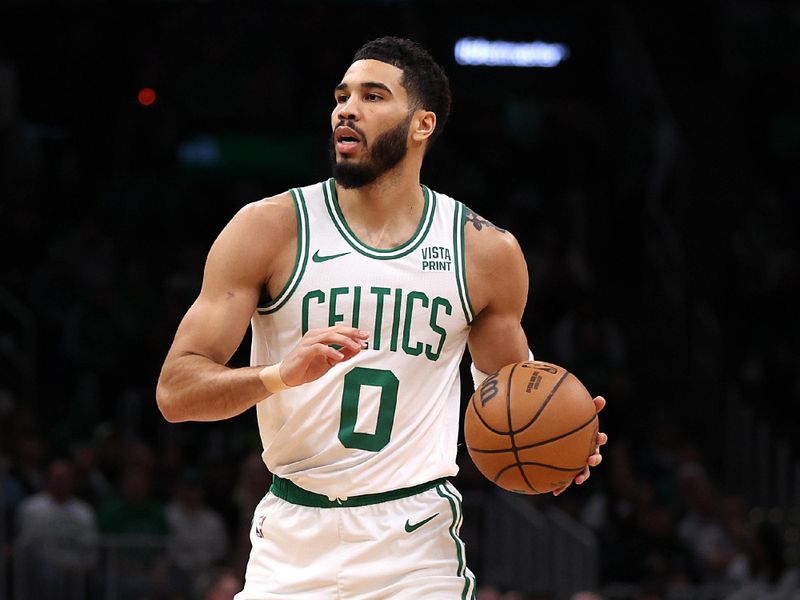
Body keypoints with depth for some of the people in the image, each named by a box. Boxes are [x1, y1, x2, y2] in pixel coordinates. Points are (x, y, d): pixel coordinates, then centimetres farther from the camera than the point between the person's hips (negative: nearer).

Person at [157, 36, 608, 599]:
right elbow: (175, 391, -8)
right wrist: (280, 375, -27)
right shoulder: (269, 228, -3)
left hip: (416, 549, 1)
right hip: (291, 544, 0)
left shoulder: (486, 252, 3)